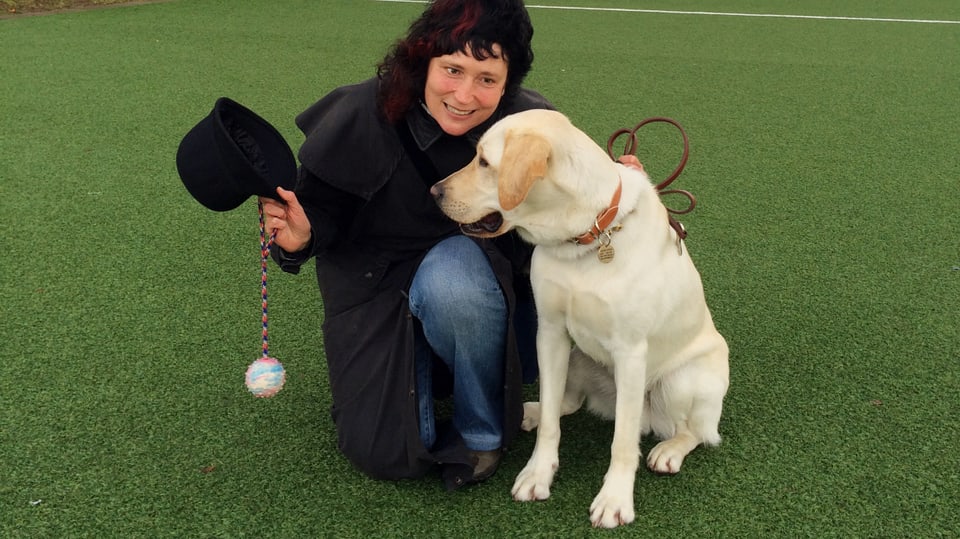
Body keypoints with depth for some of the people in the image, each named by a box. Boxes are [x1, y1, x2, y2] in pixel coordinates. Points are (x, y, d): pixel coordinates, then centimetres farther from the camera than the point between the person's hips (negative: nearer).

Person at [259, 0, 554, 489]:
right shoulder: (360, 116, -19)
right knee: (387, 452, -13)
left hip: (486, 291, 0)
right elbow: (321, 206, -9)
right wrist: (300, 236, -32)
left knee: (455, 265, -37)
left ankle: (480, 430, -10)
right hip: (381, 290, 0)